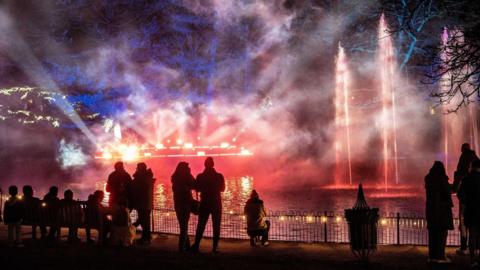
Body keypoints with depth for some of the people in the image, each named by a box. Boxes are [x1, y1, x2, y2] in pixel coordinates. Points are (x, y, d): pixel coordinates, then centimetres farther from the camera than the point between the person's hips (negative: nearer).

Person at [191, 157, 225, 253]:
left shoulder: (200, 176, -7)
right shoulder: (219, 176, -7)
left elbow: (197, 188, 5)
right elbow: (222, 188, 7)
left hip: (205, 204, 1)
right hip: (216, 204, 0)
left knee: (201, 225, 7)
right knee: (216, 226, 6)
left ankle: (196, 246, -1)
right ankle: (215, 247, 0)